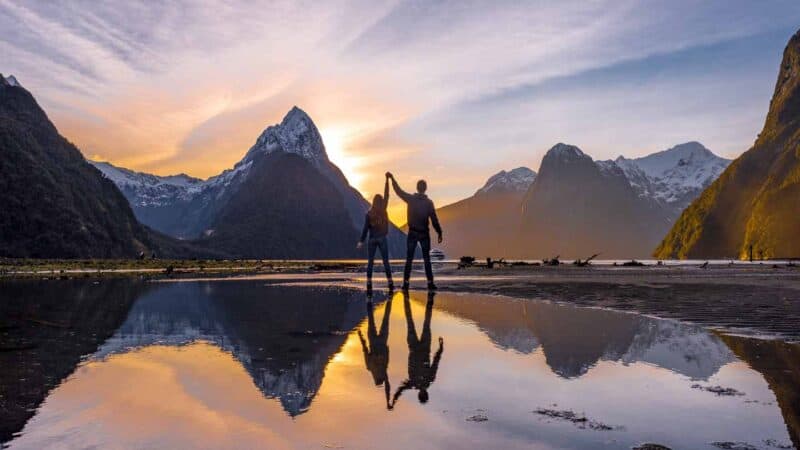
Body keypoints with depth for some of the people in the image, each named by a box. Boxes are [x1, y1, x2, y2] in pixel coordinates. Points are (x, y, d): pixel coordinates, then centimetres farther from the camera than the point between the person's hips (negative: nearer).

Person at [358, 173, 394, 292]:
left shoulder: (369, 213, -6)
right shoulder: (383, 209, -3)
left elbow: (365, 228, -10)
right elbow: (386, 195, 4)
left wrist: (361, 241, -5)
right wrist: (387, 180, 8)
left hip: (372, 239, -1)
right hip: (382, 239, 1)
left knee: (370, 262, 5)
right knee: (386, 262, 5)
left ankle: (369, 284, -1)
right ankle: (390, 284, 1)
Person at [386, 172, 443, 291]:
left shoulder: (410, 199, -5)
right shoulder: (428, 202, -7)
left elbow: (399, 191, 7)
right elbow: (434, 219, -8)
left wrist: (392, 178, 18)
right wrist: (439, 233, -3)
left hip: (412, 233, 1)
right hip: (424, 234, -1)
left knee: (409, 259, 6)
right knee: (427, 260, 6)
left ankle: (406, 283, 2)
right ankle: (430, 283, 2)